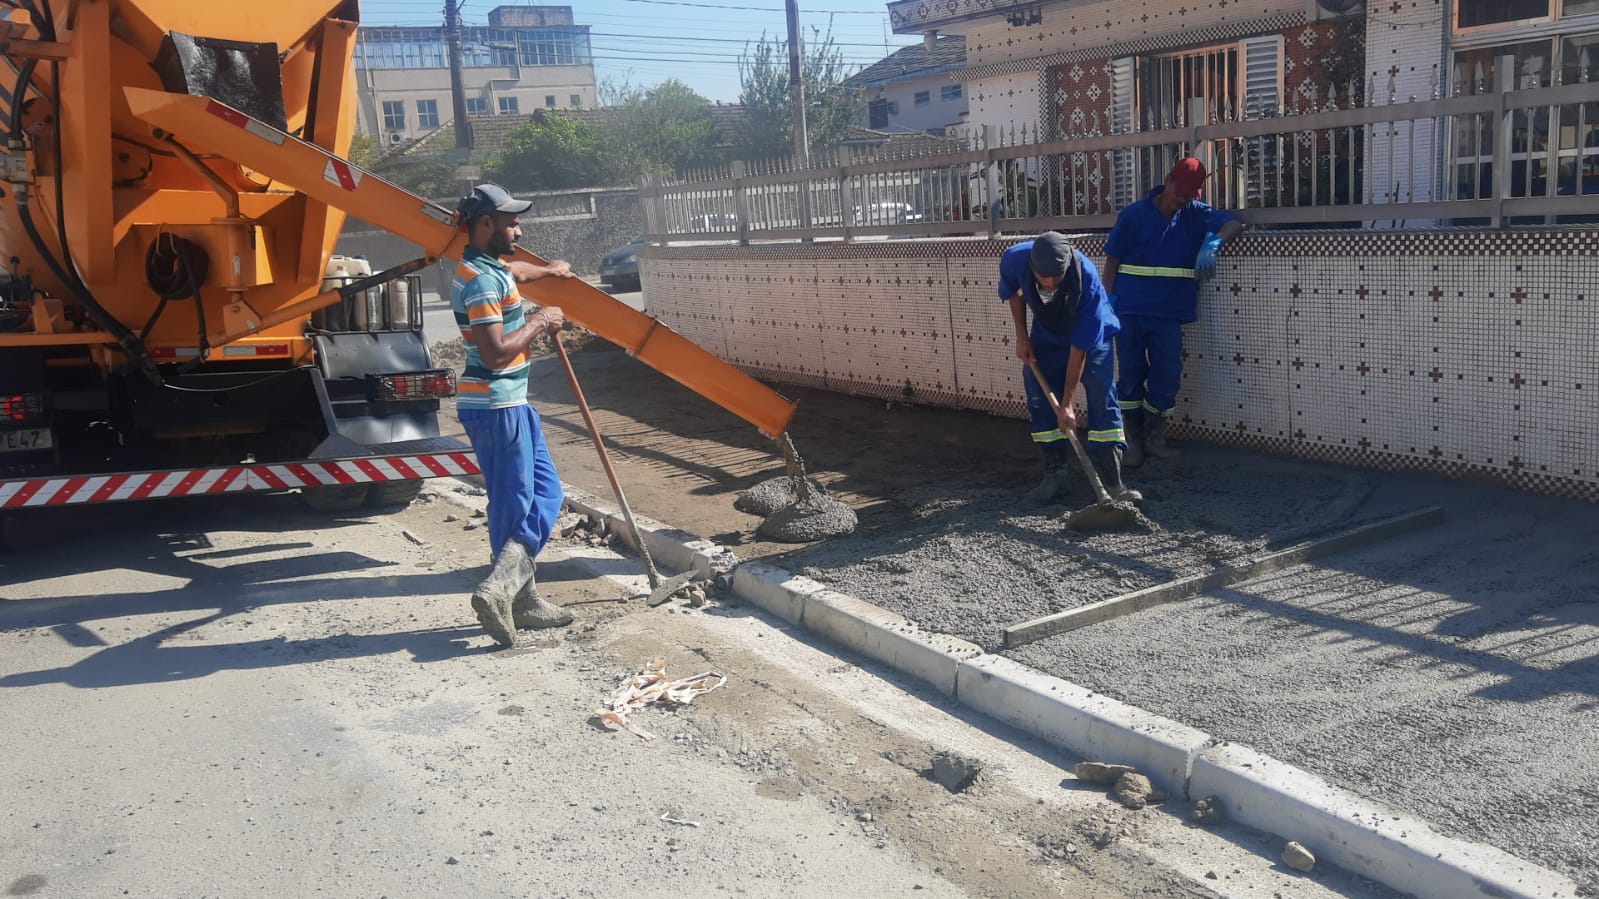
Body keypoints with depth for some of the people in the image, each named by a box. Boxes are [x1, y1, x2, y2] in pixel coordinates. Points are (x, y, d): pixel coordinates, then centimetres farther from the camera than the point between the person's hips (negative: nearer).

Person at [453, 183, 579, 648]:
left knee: (544, 490, 12)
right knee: (513, 504, -6)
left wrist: (548, 271, 57)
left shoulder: (488, 267, 13)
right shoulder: (482, 280, -19)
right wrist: (539, 322, -14)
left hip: (506, 402, 10)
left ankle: (521, 597, 14)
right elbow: (495, 353, -27)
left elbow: (514, 272, 40)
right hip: (496, 405, -10)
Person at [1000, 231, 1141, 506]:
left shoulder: (1086, 278, -39)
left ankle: (1112, 483, -8)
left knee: (1103, 402, -11)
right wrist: (1021, 336, -6)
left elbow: (1079, 348, -32)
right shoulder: (1015, 259, -32)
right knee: (1041, 402, -1)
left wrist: (1067, 404, -29)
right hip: (1046, 336, 4)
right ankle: (1056, 476, 9)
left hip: (1091, 336, -3)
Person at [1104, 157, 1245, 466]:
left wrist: (1212, 242, -27)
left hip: (1169, 312, 2)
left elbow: (1234, 223, -7)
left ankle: (1155, 435, 18)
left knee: (1167, 375, 1)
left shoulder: (1196, 214, 4)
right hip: (1129, 310, -2)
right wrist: (1108, 300, -7)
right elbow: (1112, 260, 1)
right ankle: (1134, 438, 16)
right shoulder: (1134, 215, -2)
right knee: (1131, 374, 4)